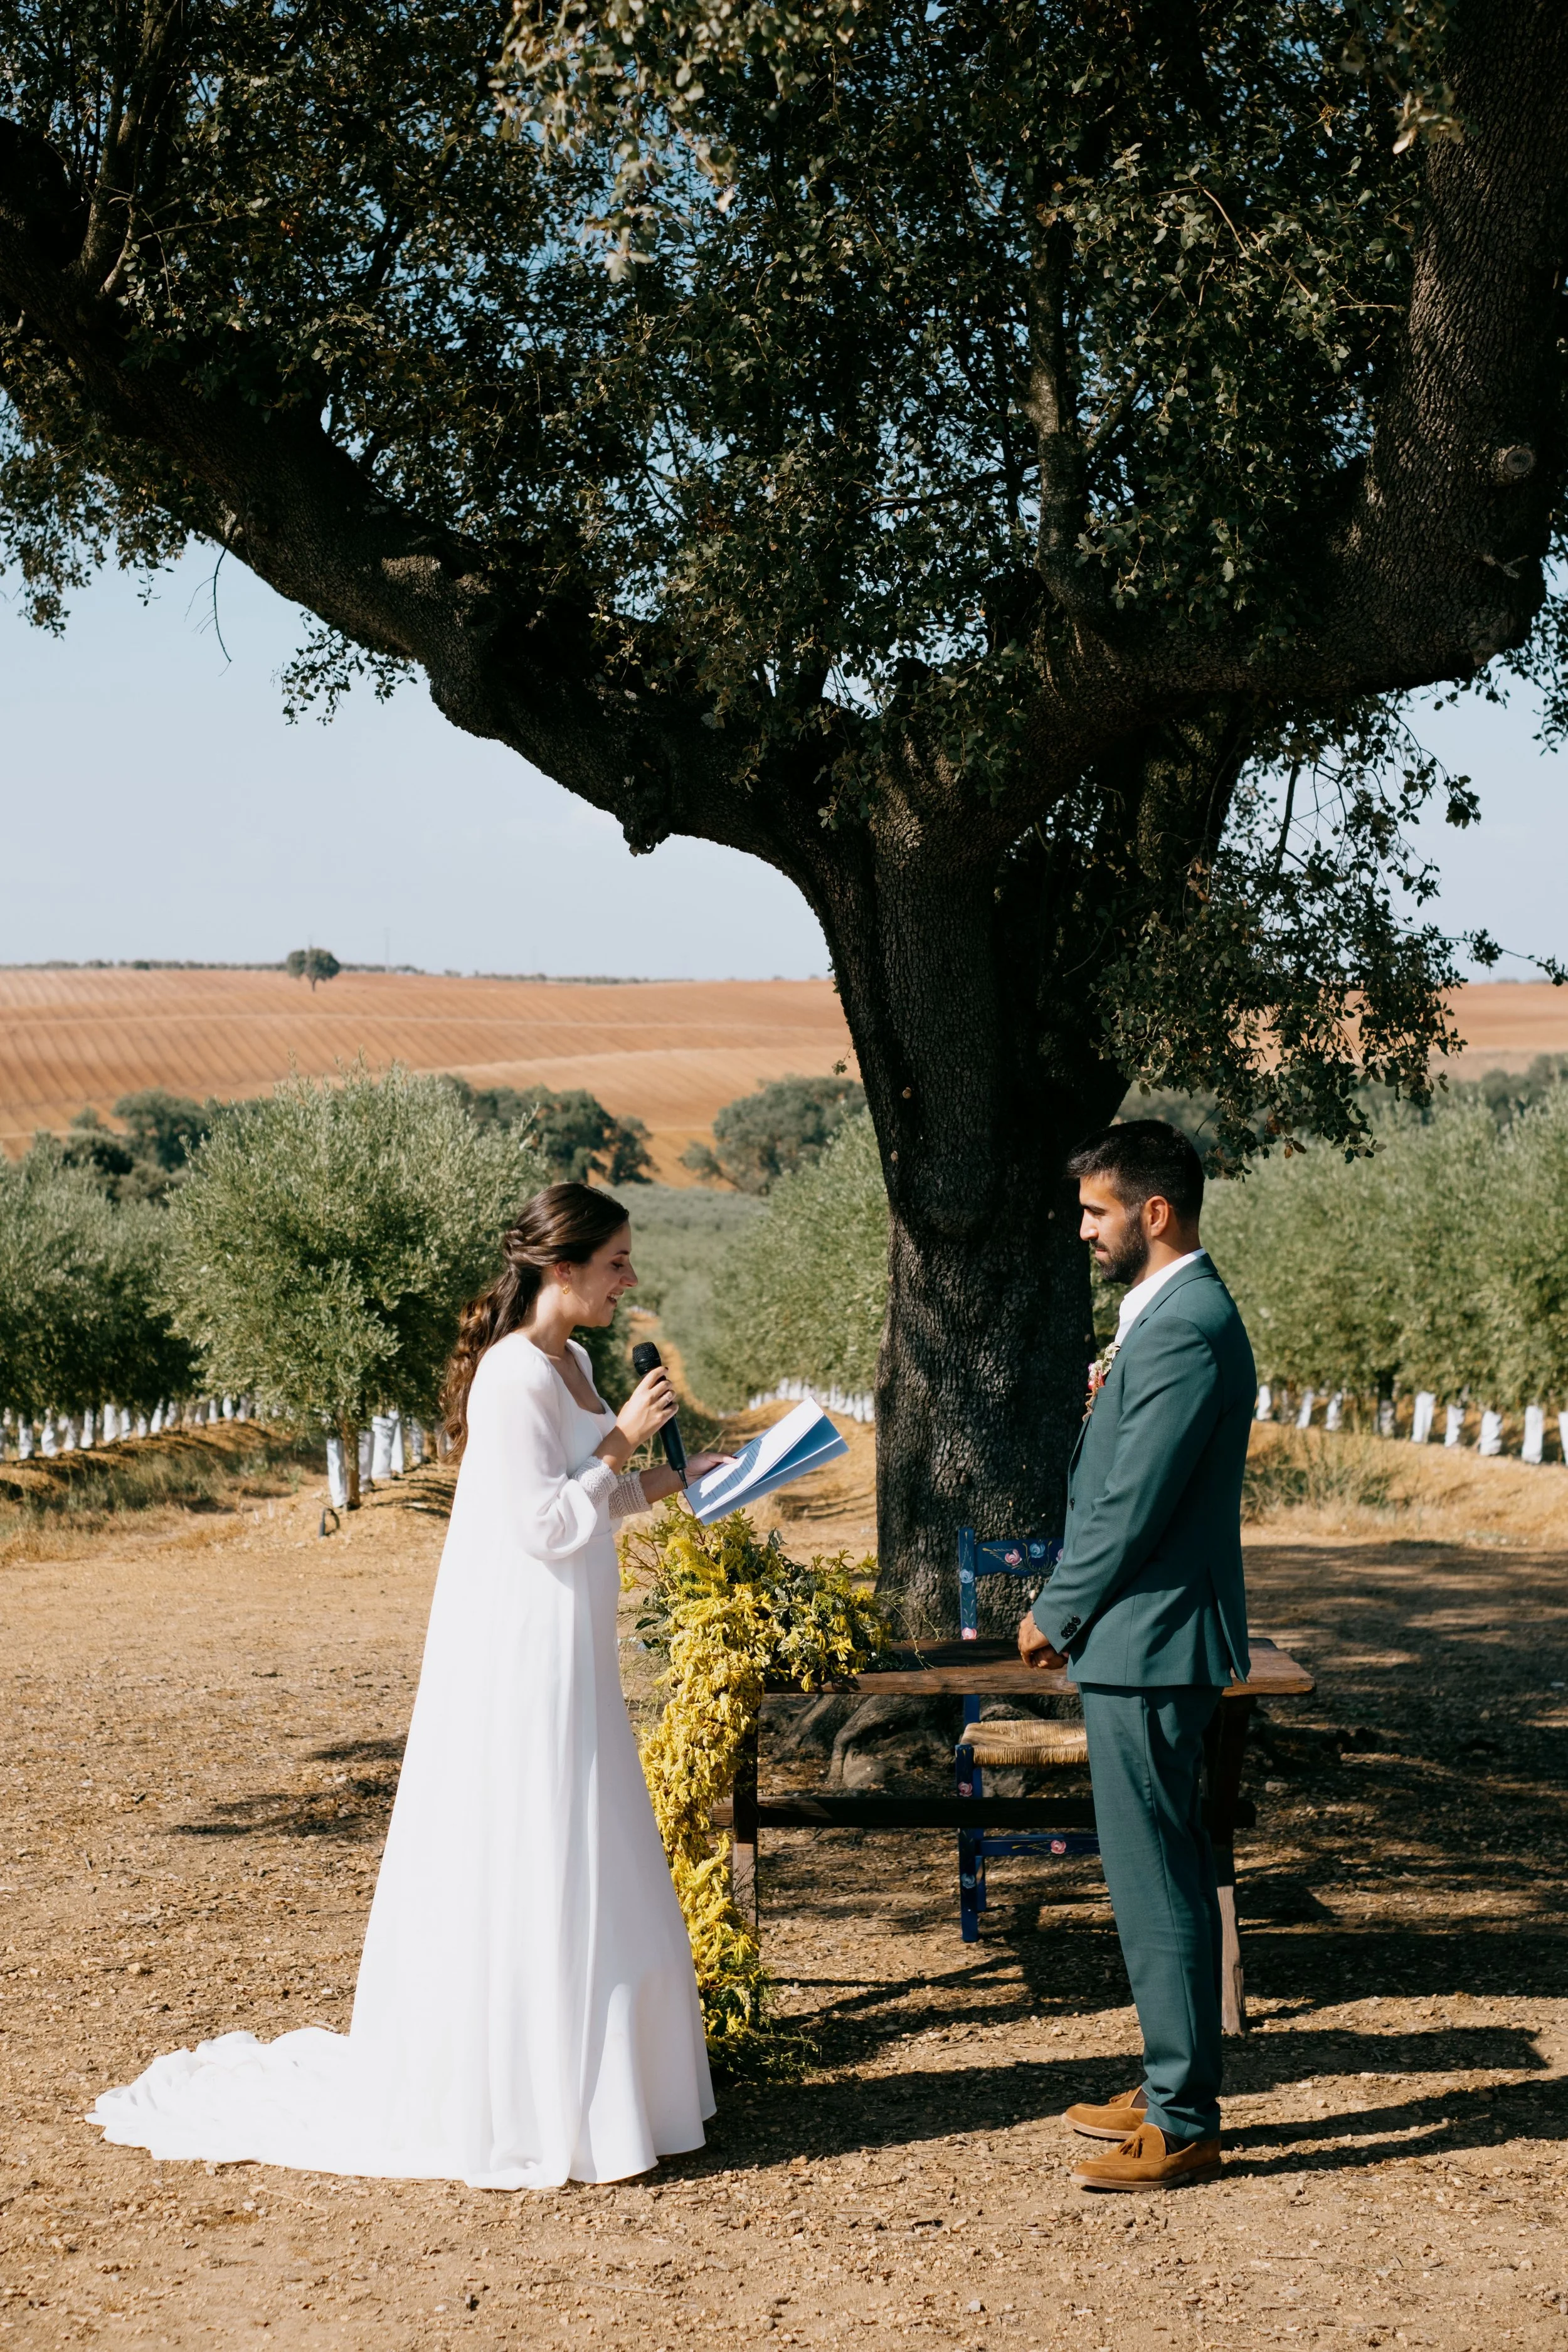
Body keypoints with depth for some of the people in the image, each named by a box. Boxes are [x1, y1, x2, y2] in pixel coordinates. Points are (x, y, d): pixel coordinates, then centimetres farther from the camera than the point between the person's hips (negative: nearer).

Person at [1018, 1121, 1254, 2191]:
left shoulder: (1186, 1329, -20)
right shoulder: (1172, 1313, 14)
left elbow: (1133, 1504, -20)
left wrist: (1056, 1615, -9)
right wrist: (1104, 1400, 2)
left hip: (1149, 1644, -11)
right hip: (1149, 1636, 11)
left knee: (1159, 1883, -3)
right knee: (1164, 1875, 17)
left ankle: (1182, 2128, 5)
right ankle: (1176, 2091, 28)